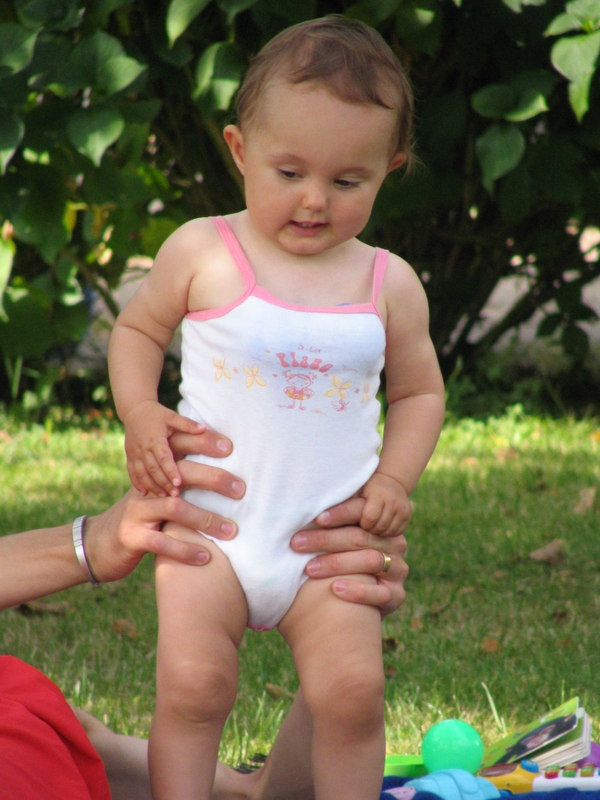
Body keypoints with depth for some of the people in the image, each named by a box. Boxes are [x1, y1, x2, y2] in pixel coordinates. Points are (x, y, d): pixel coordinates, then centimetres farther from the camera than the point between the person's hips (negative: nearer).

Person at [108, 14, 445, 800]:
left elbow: (420, 391, 15)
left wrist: (393, 478, -1)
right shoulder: (204, 252, -3)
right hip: (211, 524, -1)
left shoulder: (390, 284, 3)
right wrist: (139, 416, -7)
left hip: (329, 541, 1)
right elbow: (136, 329, 11)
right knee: (191, 685, -14)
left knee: (353, 690, -11)